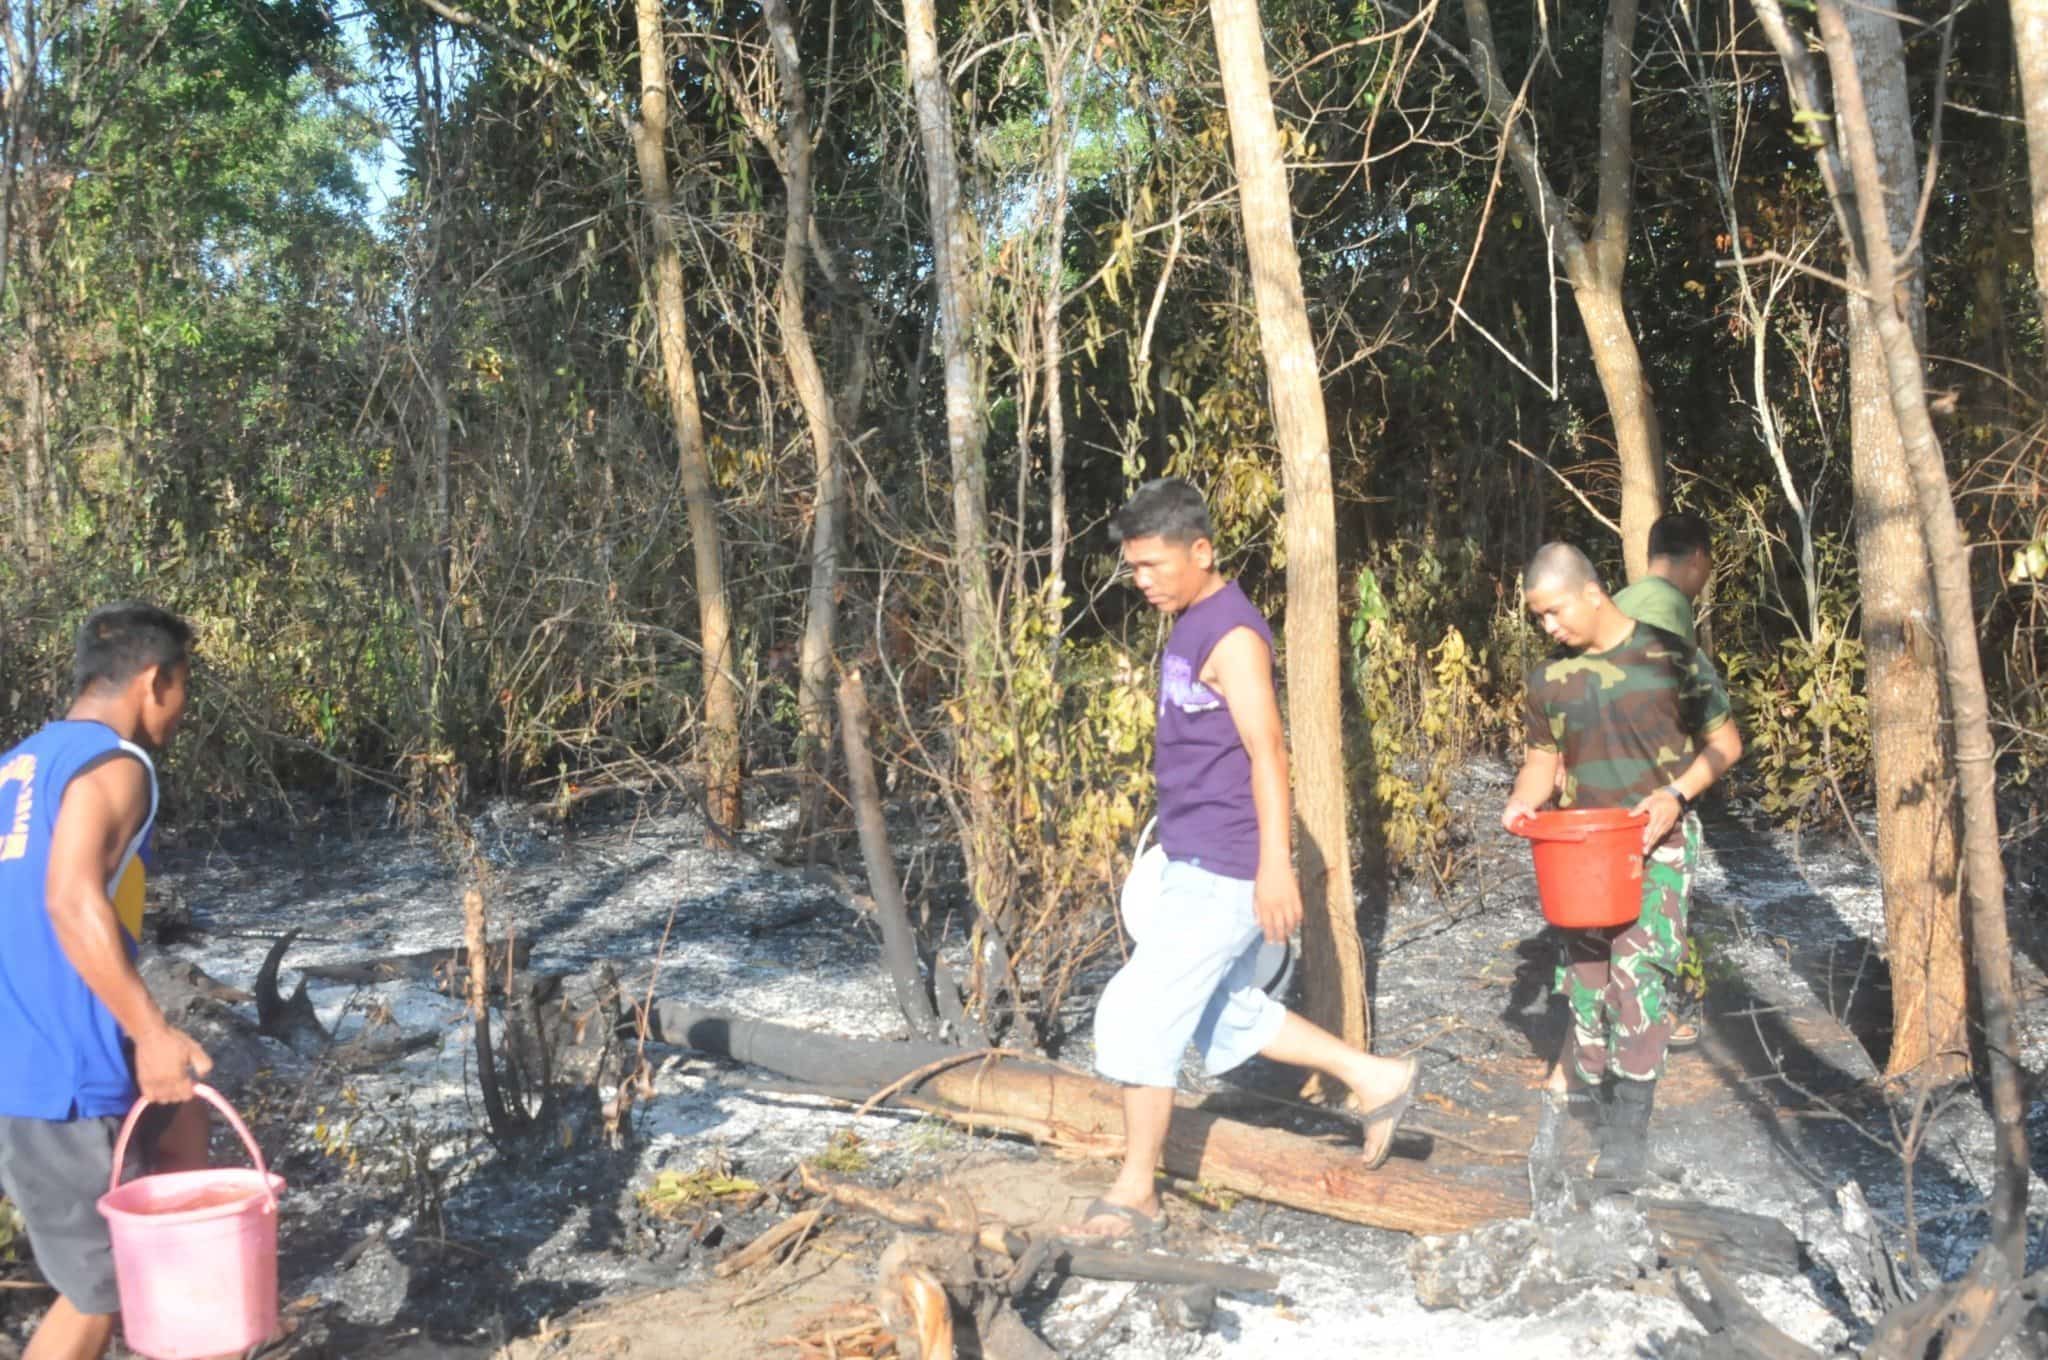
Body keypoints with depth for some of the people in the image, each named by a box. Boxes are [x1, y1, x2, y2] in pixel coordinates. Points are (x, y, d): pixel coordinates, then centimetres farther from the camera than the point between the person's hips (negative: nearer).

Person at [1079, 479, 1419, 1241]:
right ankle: (1374, 1080, 30)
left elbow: (1267, 754, -21)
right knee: (1230, 1018, 19)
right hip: (1195, 864, 10)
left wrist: (1276, 865, -25)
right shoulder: (1189, 627, 12)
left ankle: (1136, 1194, 4)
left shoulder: (1231, 635, -16)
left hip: (1225, 873, -10)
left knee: (1134, 1014, -8)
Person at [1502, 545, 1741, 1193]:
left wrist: (1676, 794, -16)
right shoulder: (1549, 678, 6)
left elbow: (1724, 742, 0)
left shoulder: (1671, 660, -7)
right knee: (1586, 987, 3)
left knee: (1638, 974, -17)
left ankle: (1631, 1130, -13)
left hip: (1656, 842, -4)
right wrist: (1524, 801, -6)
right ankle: (1605, 1119, 15)